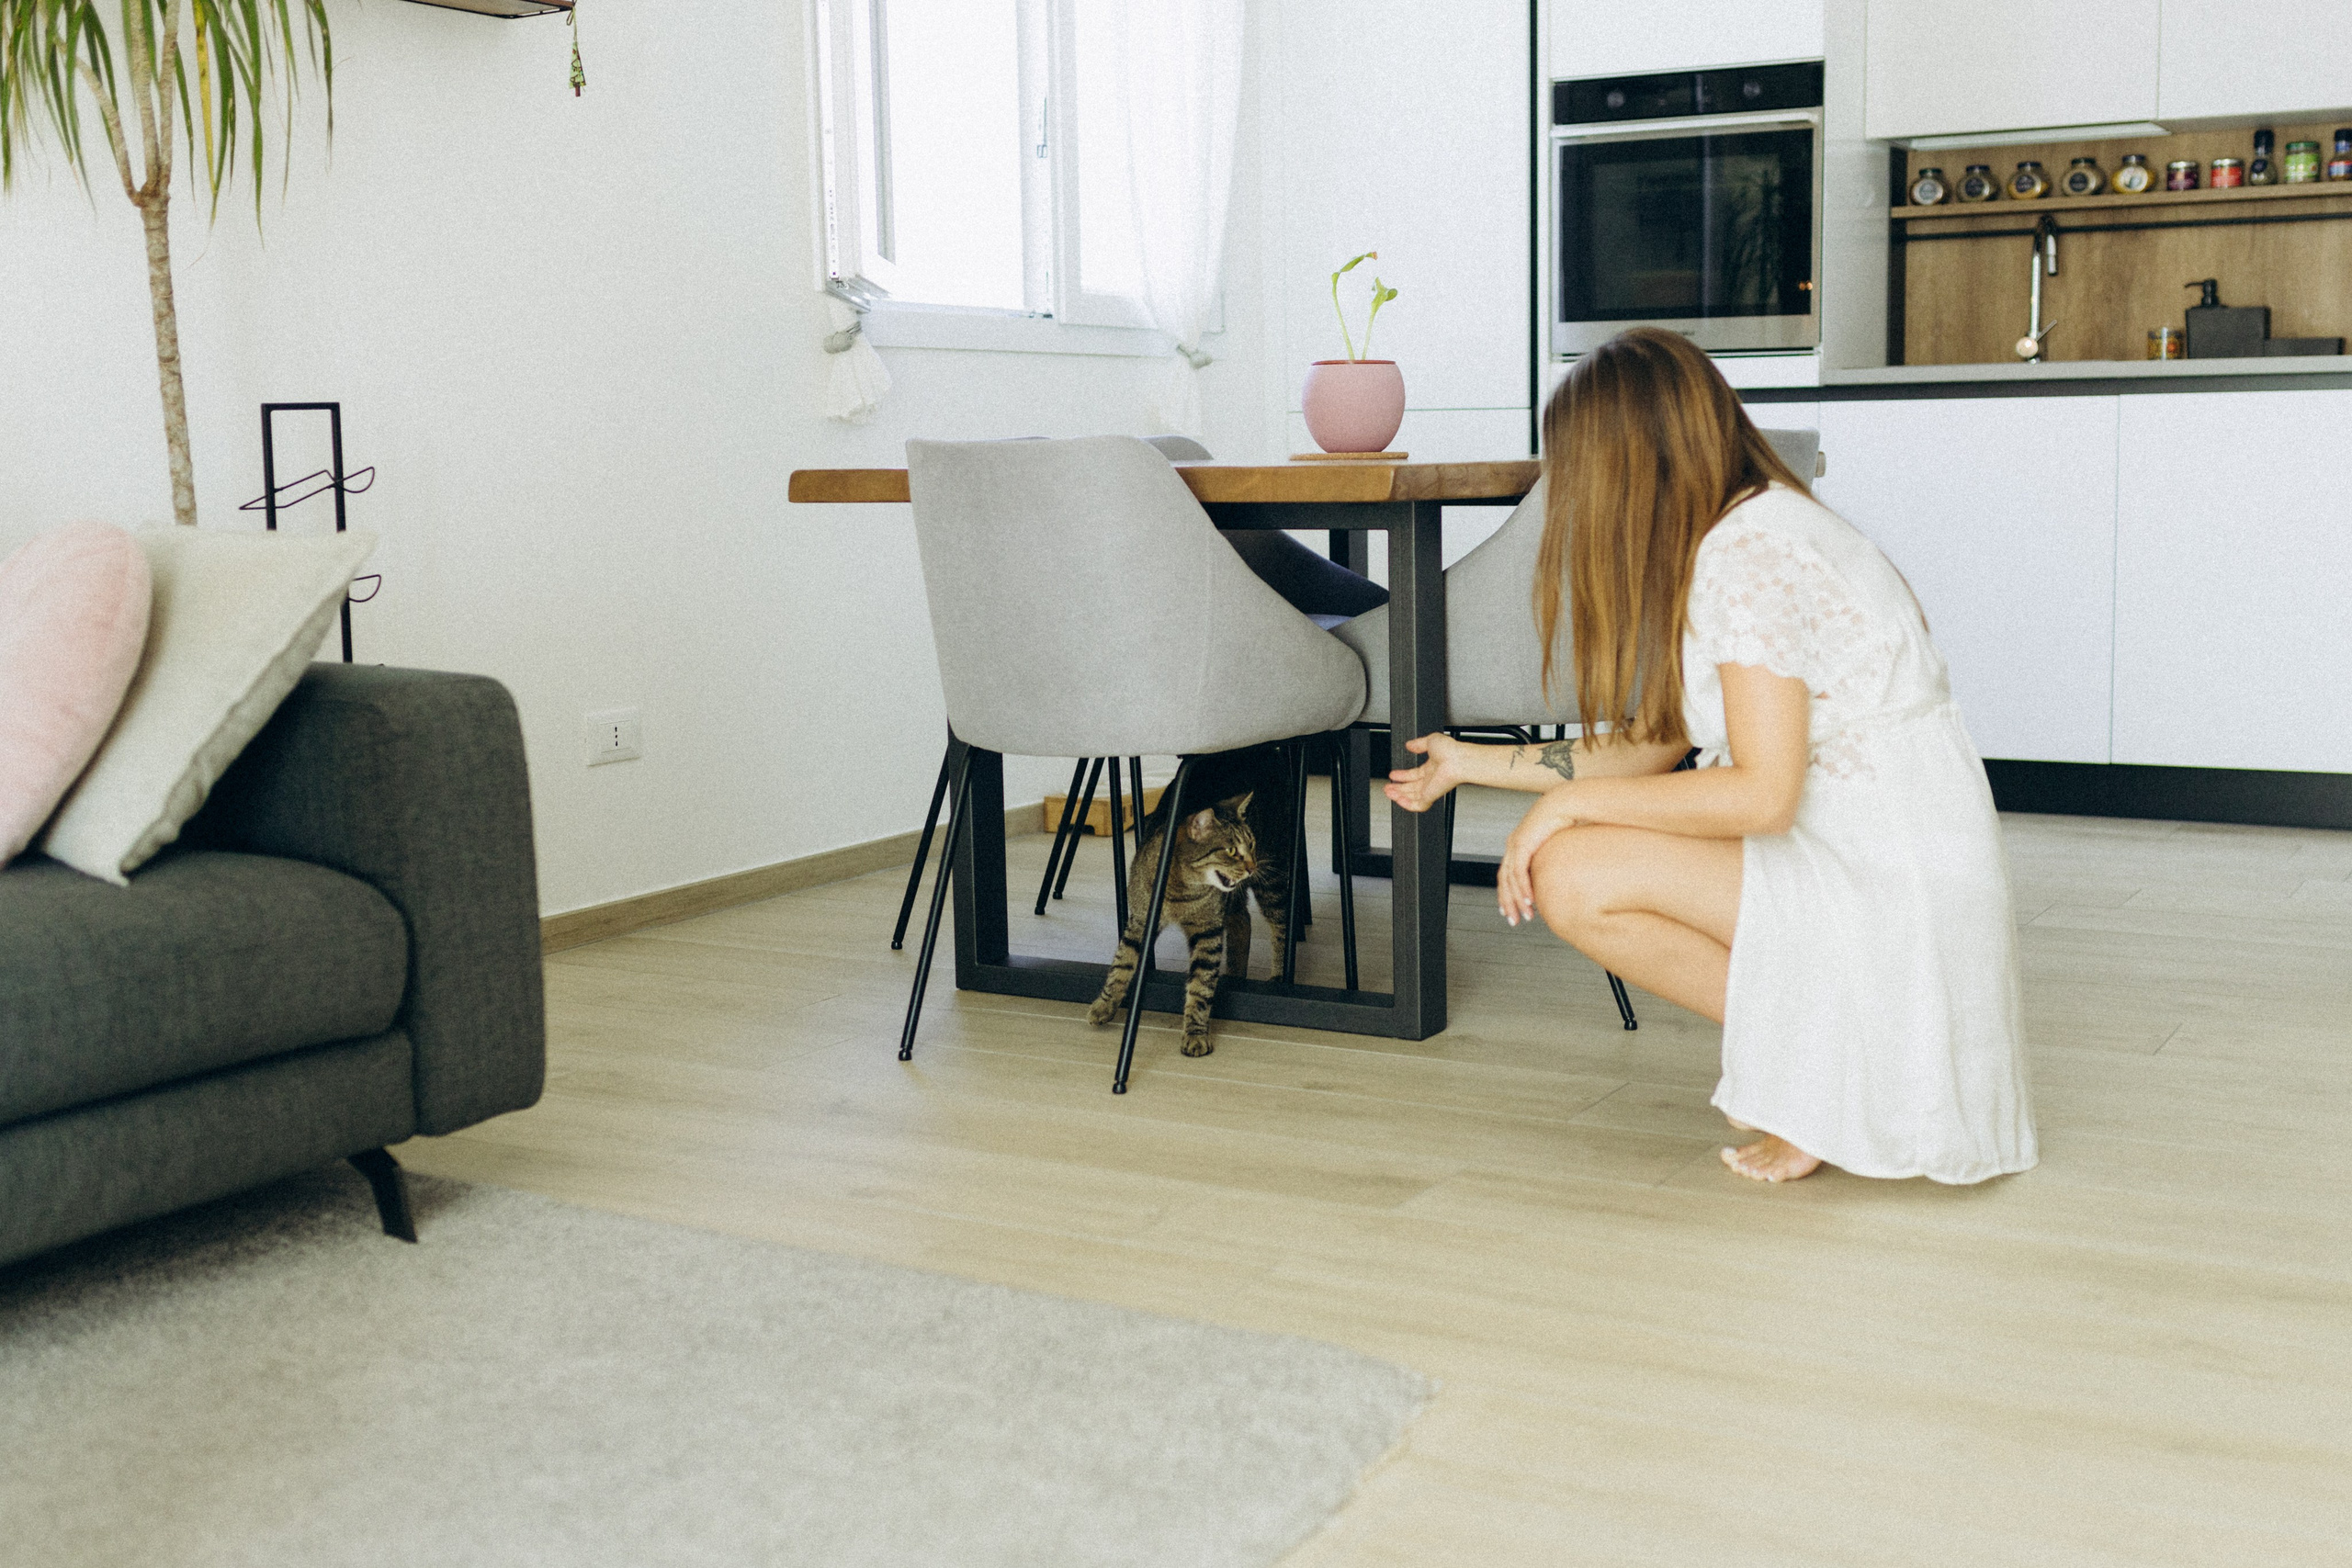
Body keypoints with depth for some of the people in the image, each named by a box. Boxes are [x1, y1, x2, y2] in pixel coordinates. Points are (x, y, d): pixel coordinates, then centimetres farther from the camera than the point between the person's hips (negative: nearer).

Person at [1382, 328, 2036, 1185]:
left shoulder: (1747, 551, -18)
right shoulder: (1752, 527, 12)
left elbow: (1762, 792, -24)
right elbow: (1657, 744, 16)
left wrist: (1570, 800, -15)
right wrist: (1474, 764, 23)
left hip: (1890, 886, -10)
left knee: (1571, 877, -15)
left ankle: (1820, 1057, -2)